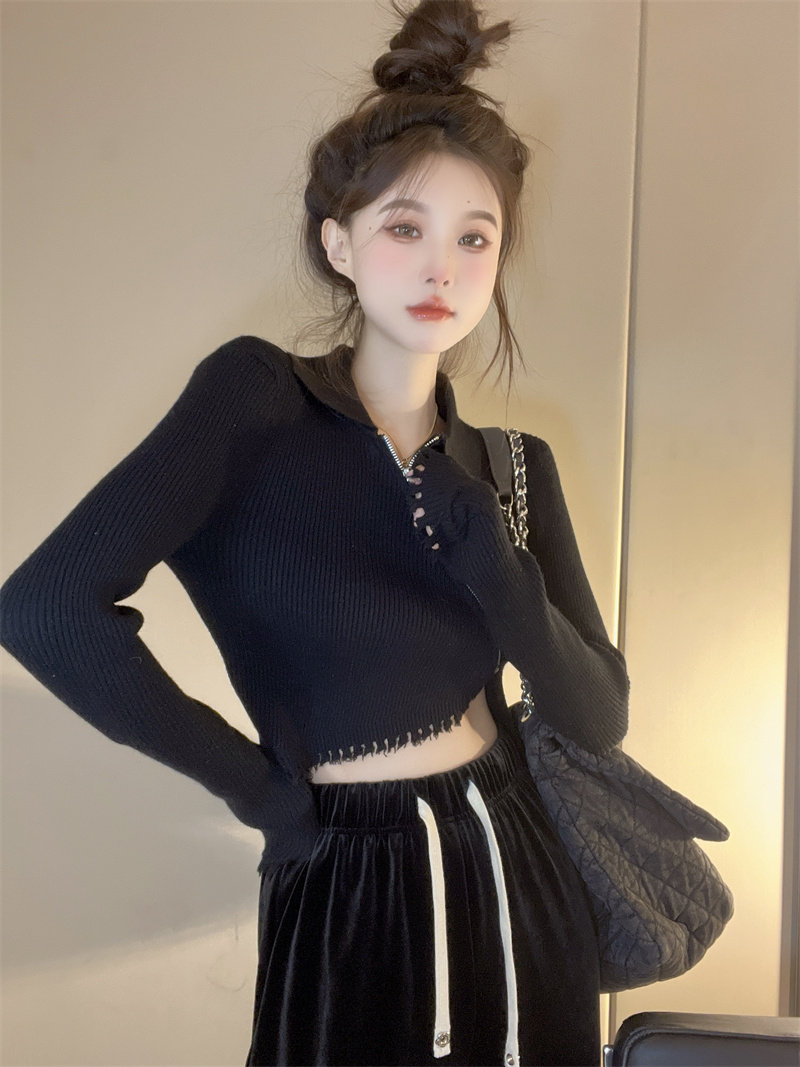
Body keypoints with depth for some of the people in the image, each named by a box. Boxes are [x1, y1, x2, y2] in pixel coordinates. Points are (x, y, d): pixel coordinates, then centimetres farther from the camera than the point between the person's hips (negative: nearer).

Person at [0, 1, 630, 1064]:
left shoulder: (511, 465, 3)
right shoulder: (254, 399, -13)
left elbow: (600, 717, 0)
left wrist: (485, 560, -17)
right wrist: (254, 781, -14)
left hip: (515, 875, 5)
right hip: (351, 898, -5)